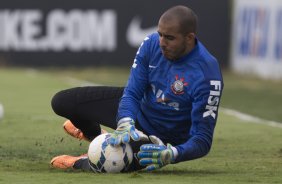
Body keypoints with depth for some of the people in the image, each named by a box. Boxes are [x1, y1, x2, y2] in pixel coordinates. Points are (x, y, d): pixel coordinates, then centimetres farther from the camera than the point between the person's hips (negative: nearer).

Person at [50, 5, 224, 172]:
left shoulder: (207, 74, -34)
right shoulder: (152, 44, -19)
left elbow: (203, 141, -31)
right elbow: (132, 94, -15)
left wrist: (171, 154, -50)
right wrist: (126, 125, -37)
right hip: (138, 108, 5)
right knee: (61, 102, 2)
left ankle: (80, 162, 3)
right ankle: (94, 134, 36)